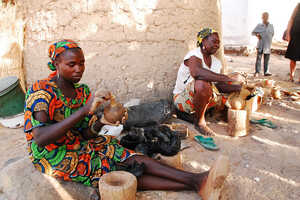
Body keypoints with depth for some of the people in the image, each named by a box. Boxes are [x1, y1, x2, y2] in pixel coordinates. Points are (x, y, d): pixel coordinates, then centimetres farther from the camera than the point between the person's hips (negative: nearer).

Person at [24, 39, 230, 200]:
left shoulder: (82, 91, 2)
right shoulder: (40, 91, -16)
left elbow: (86, 134, 0)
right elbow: (40, 139, -31)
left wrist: (101, 121, -23)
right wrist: (85, 109, -39)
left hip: (80, 147, 5)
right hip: (54, 158, -5)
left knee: (132, 159, -18)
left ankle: (197, 182, -24)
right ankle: (195, 183, -25)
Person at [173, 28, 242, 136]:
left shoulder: (216, 62, 10)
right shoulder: (194, 55, -17)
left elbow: (219, 85, 4)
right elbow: (196, 72, -40)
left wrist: (239, 87, -13)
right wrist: (227, 78, -43)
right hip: (183, 97, -9)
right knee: (203, 83, -38)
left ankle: (195, 112, 9)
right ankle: (199, 121, -16)